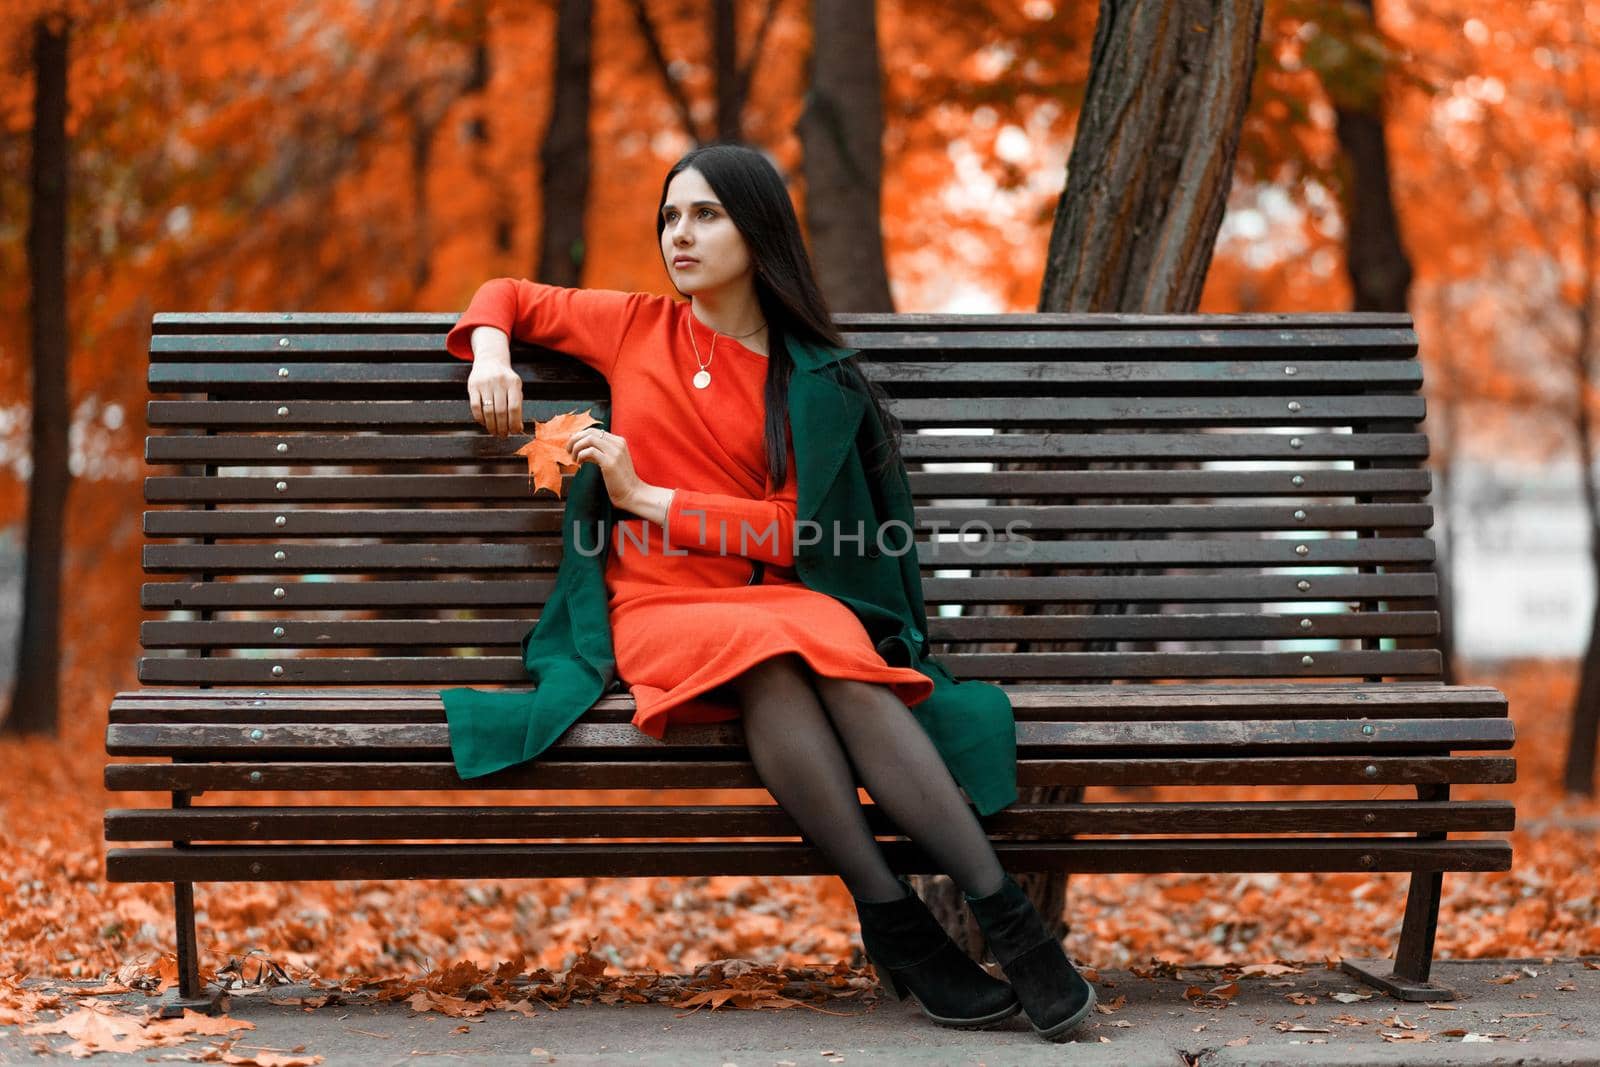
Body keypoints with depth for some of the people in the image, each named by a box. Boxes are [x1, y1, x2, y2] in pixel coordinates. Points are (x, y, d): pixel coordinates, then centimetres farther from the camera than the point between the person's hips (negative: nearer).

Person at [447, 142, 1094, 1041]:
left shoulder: (803, 376, 9)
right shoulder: (635, 327, 14)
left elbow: (790, 527, 0)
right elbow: (510, 296, 28)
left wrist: (645, 496, -7)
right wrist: (491, 353, 4)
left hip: (773, 595, 0)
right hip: (660, 606, 0)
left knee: (848, 672, -36)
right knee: (766, 663, -37)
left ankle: (1009, 920, -41)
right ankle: (894, 920, -38)